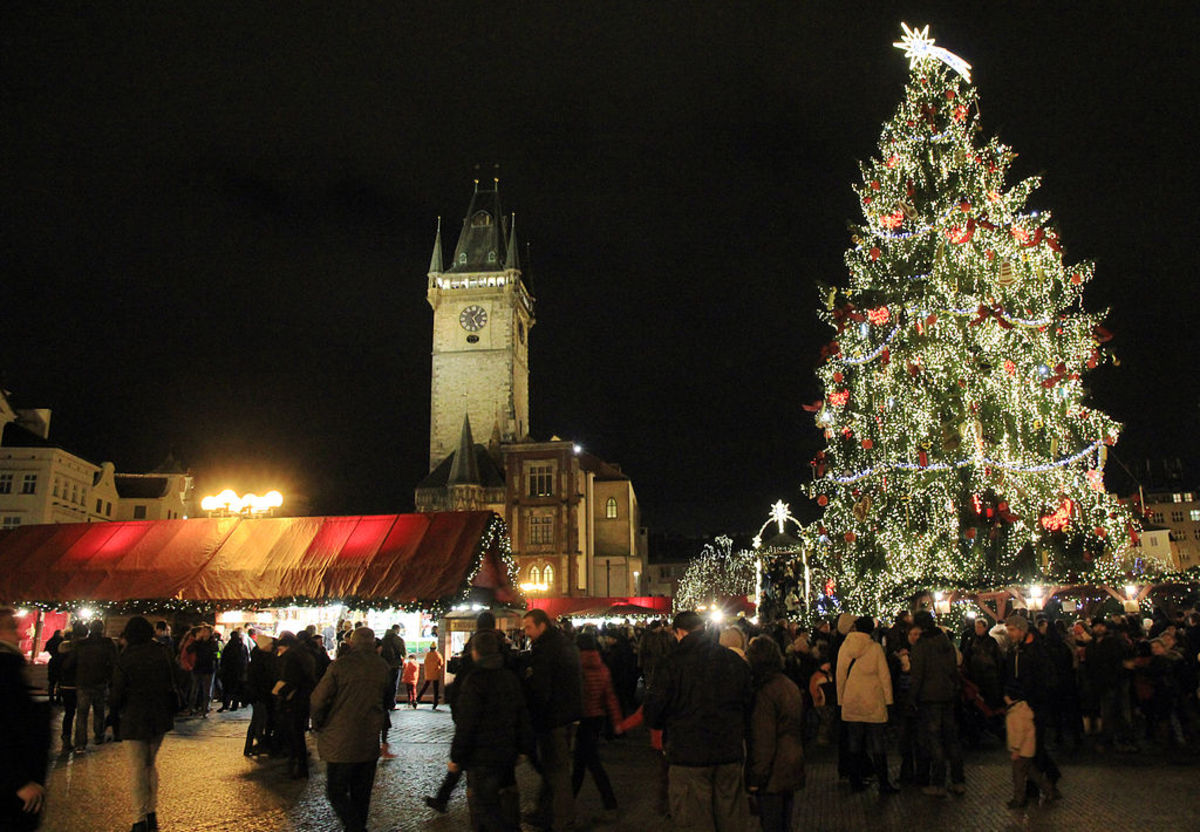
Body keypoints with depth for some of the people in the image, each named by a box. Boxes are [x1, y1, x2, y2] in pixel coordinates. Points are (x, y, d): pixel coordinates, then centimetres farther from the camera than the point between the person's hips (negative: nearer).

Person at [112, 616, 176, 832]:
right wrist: (170, 713, 14)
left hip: (135, 721, -4)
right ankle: (152, 814, 19)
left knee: (138, 769, 5)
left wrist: (117, 710, 13)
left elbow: (117, 694, -9)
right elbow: (172, 686, 4)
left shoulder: (125, 660, -12)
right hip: (160, 719, 4)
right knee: (150, 765, 19)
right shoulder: (161, 654, -1)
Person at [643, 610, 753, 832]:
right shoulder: (735, 660, 3)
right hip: (729, 753, 4)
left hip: (689, 756, -4)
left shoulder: (673, 663, -11)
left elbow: (652, 711, -9)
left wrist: (664, 727, 13)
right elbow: (749, 703, 11)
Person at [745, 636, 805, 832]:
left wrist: (756, 778, -13)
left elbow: (763, 740, -18)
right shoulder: (790, 685, 8)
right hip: (792, 767, 9)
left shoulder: (764, 692, -19)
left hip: (773, 775, -8)